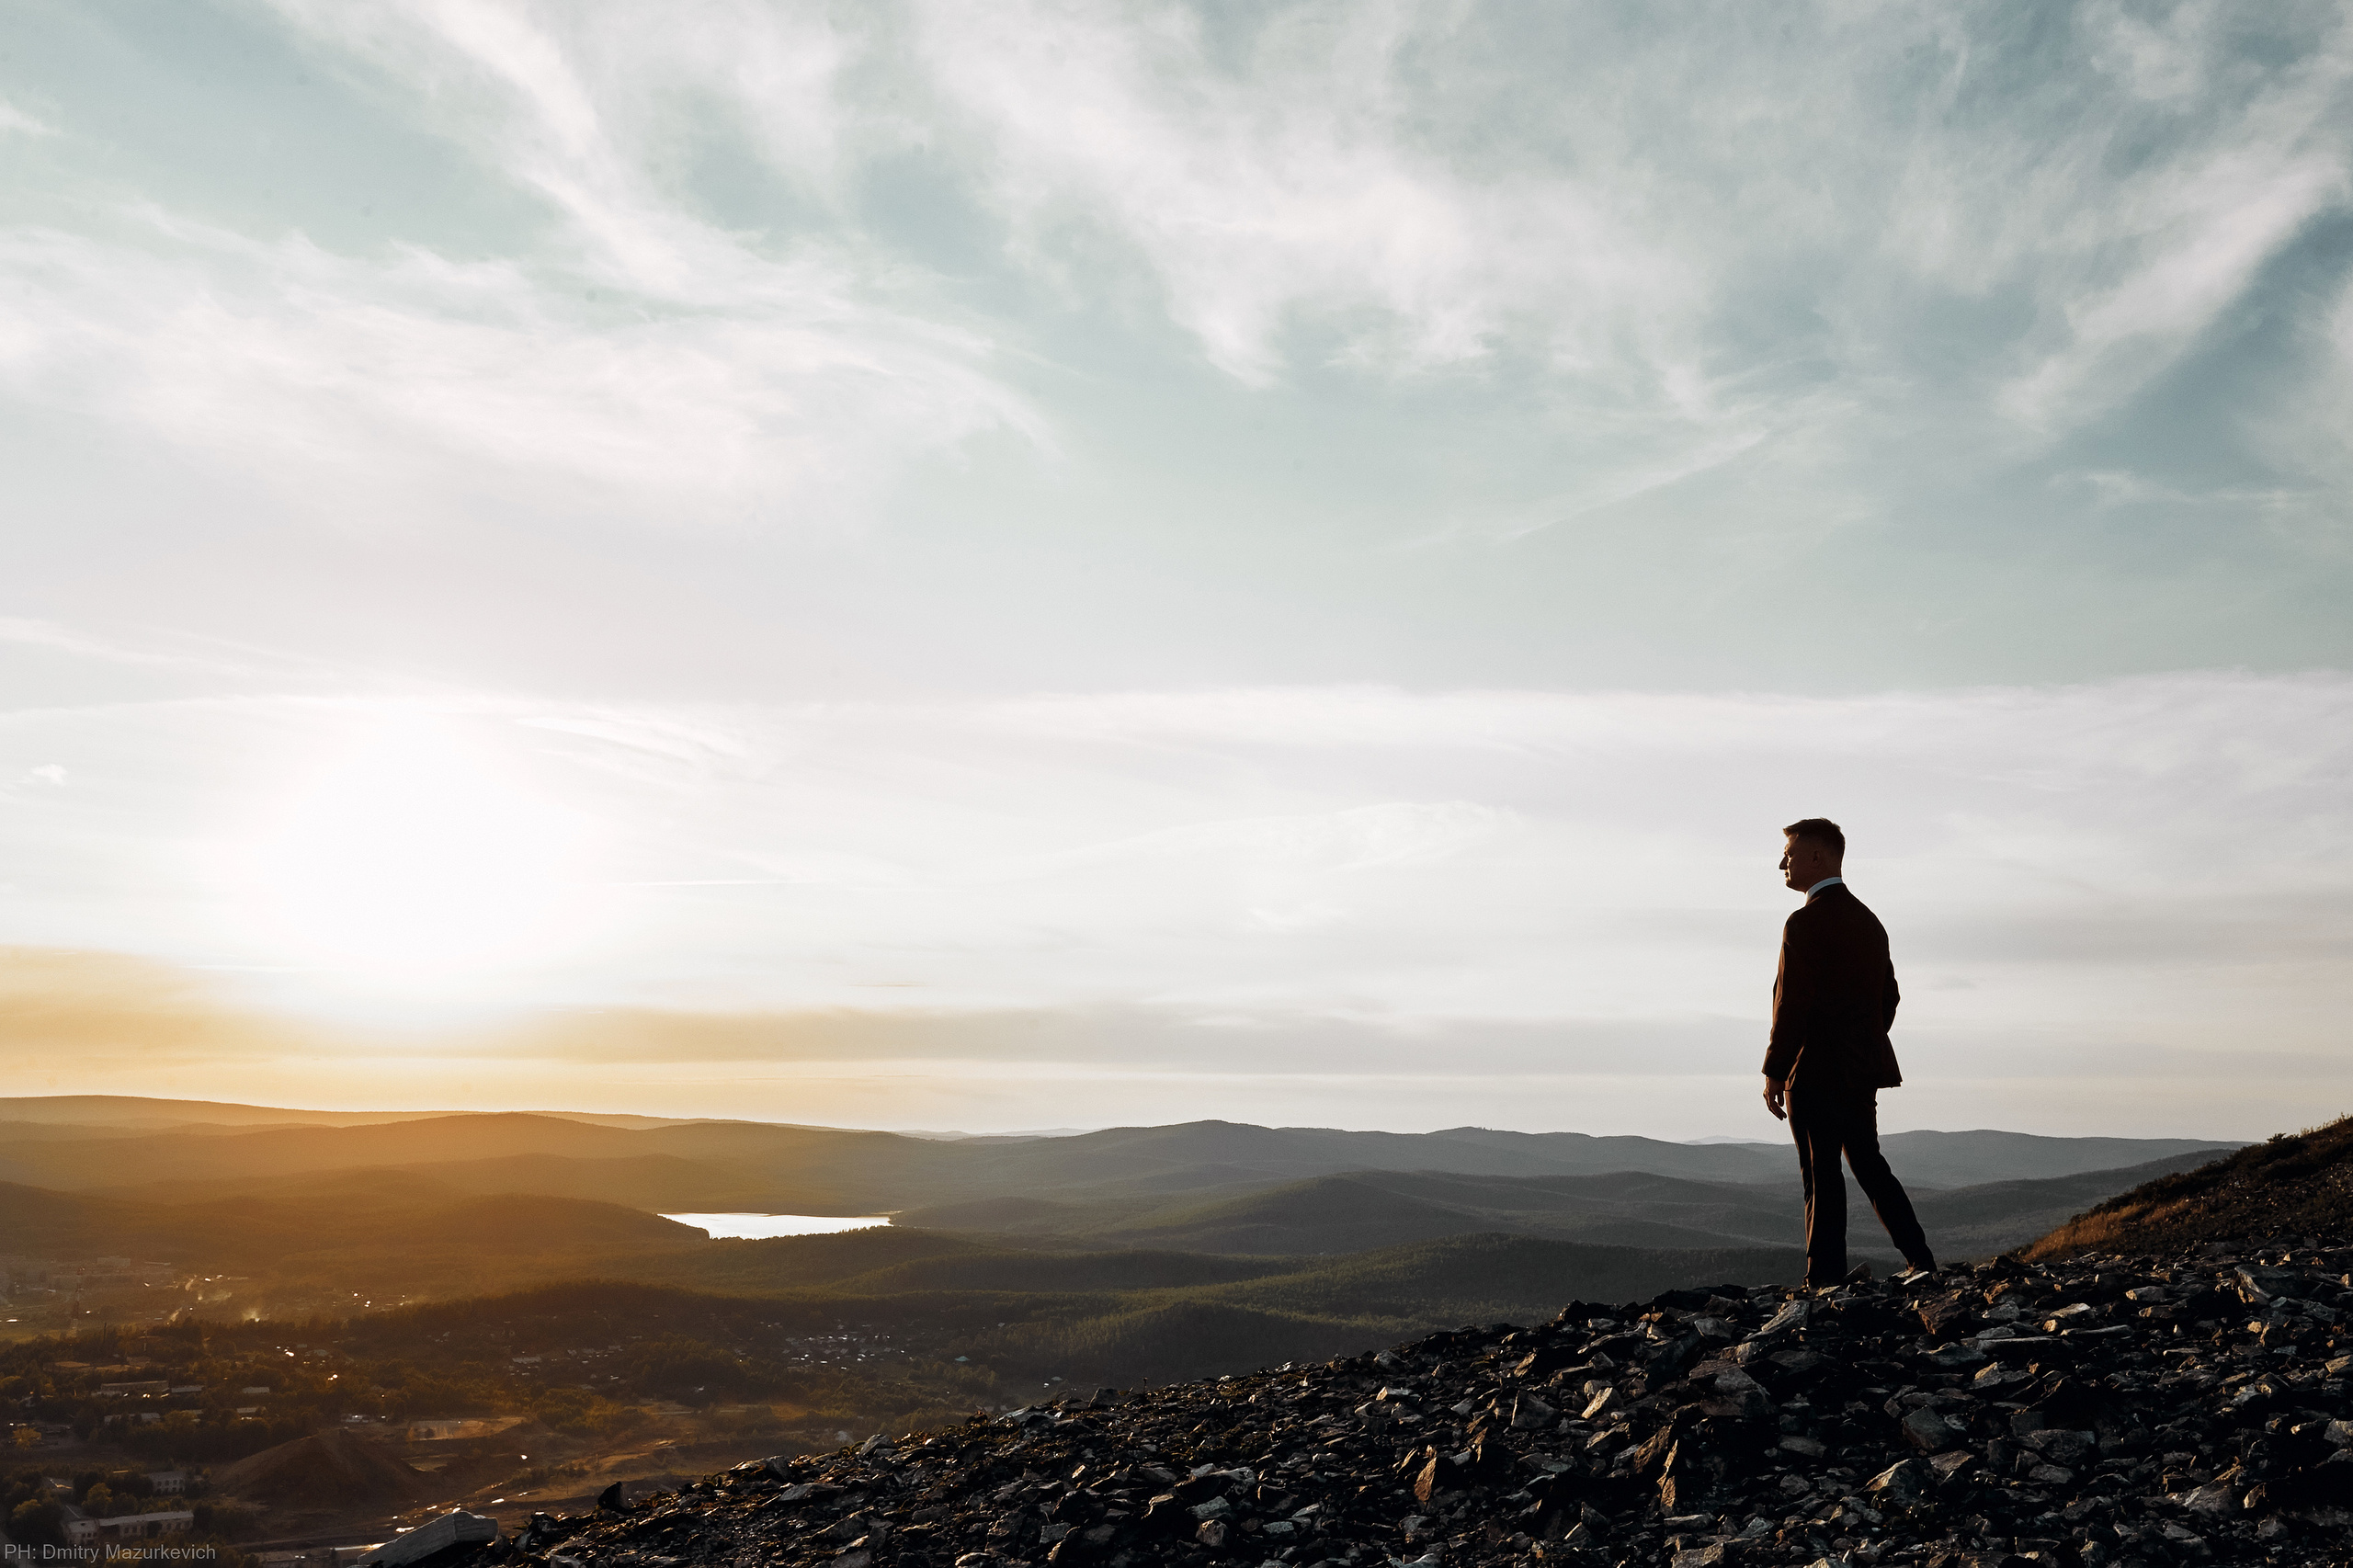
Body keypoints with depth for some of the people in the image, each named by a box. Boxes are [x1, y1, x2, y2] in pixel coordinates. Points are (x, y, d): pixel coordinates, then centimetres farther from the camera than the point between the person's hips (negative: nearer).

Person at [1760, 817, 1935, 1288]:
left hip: (1816, 1072, -8)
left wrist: (1774, 1072, -13)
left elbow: (1792, 1005, -19)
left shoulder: (1806, 923, -16)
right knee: (1869, 1165, 17)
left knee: (1822, 1174, -1)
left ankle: (1827, 1275, 4)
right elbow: (1888, 997, 16)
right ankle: (1920, 1259, 18)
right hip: (1863, 1070, 8)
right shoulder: (1868, 920, 12)